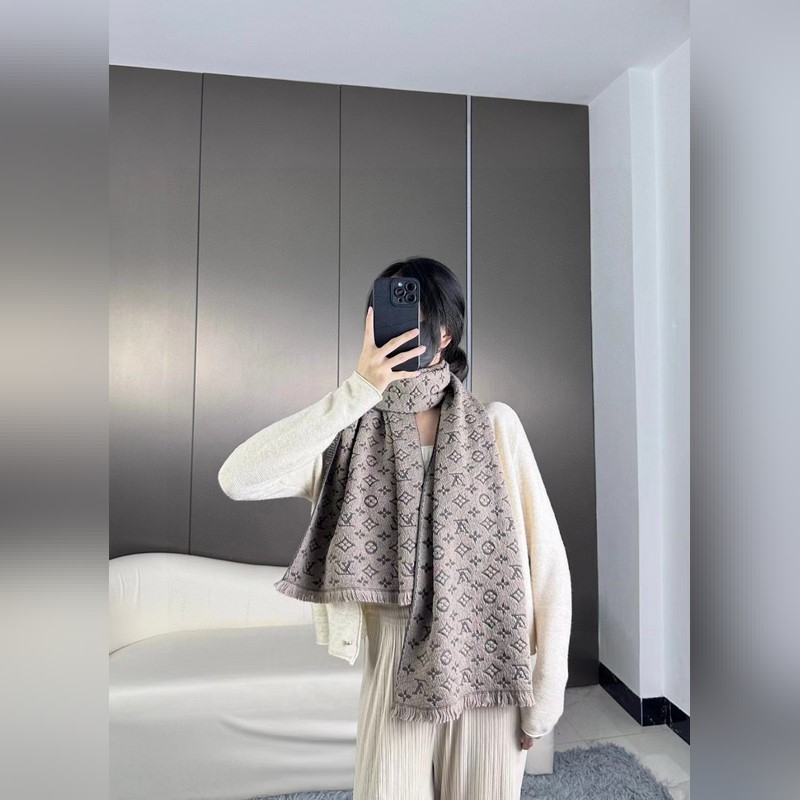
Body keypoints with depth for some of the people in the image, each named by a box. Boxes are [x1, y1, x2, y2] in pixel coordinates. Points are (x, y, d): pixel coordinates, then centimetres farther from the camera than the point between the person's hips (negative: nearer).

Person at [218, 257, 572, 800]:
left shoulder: (496, 425, -8)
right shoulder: (351, 437, -5)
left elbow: (546, 557, -5)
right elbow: (238, 479, -21)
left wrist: (548, 686, -3)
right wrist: (357, 392, -25)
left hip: (488, 665, 0)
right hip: (396, 667, 0)